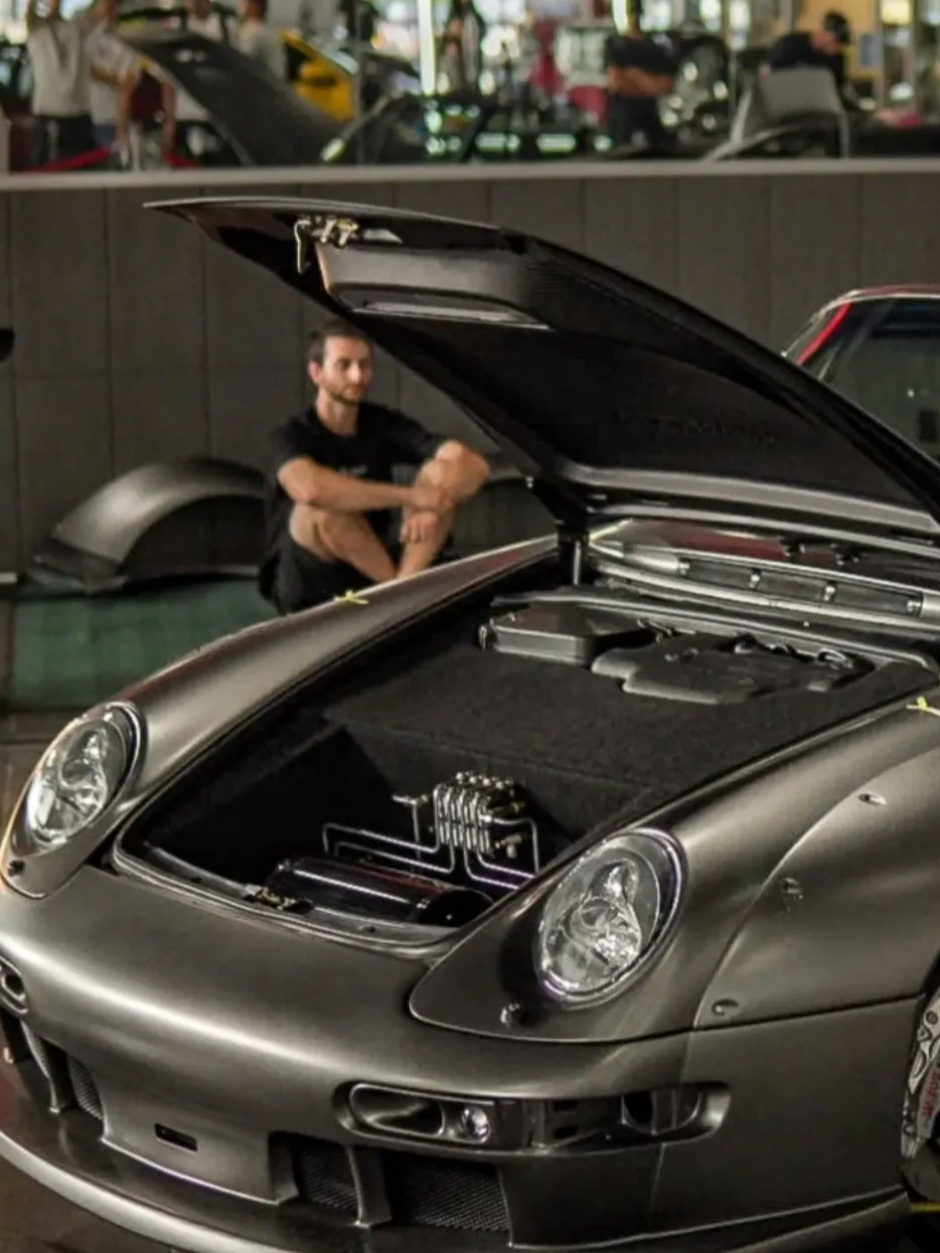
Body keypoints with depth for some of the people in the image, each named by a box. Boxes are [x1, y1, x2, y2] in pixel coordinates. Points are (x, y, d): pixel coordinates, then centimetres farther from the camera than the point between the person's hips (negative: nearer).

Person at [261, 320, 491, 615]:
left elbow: (474, 465, -9)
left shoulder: (383, 424, 1)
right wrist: (411, 496, -36)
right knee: (323, 507, -36)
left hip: (373, 567, 5)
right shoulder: (292, 437, -14)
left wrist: (432, 506, -31)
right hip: (307, 587, -4)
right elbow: (310, 489, -40)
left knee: (442, 473, -13)